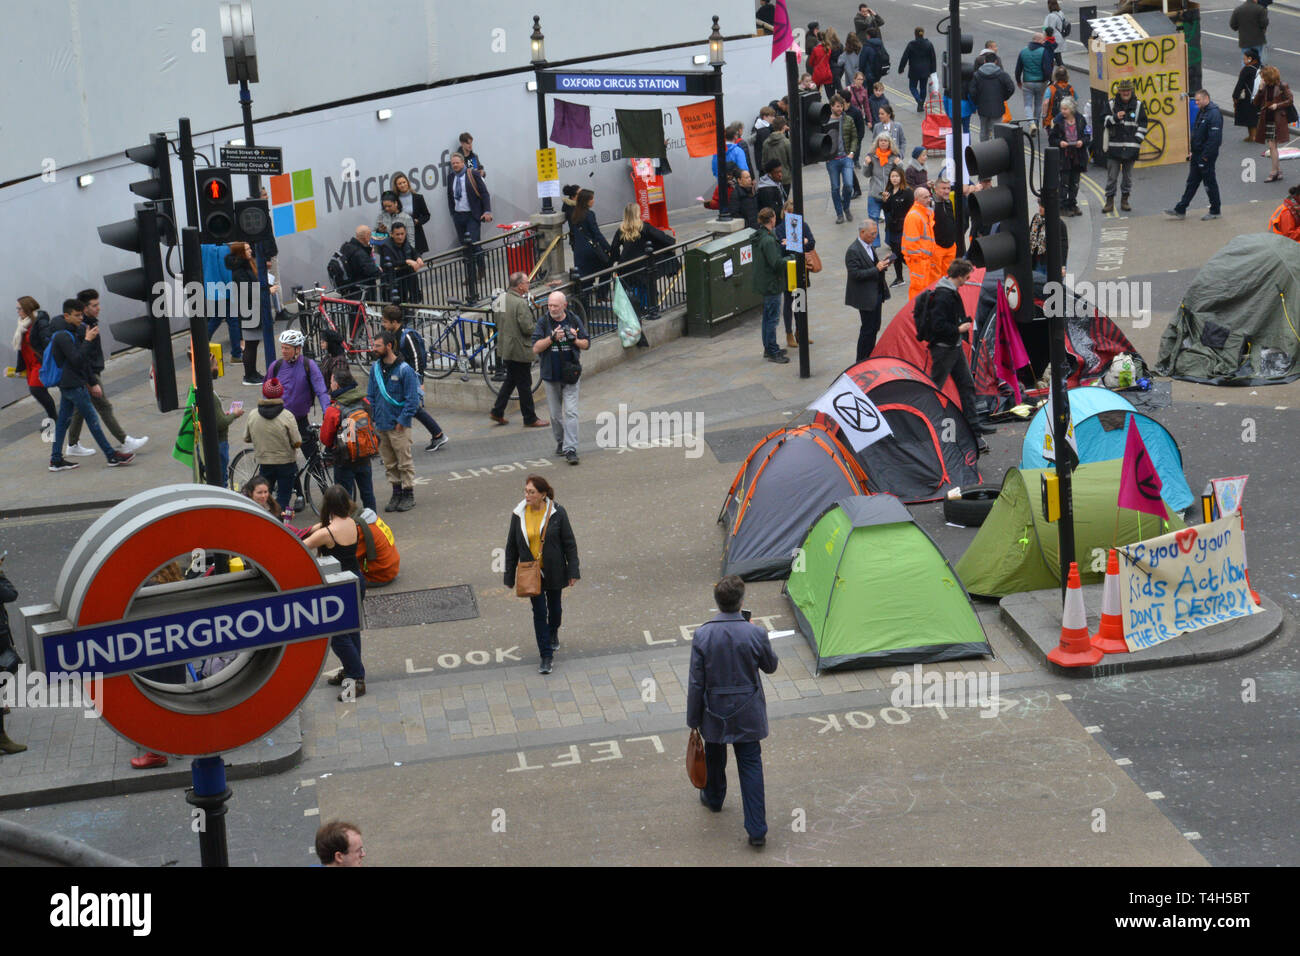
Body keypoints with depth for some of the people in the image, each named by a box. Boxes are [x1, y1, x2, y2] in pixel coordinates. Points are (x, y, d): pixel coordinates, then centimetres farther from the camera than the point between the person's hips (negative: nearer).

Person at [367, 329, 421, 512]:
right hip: (380, 425, 6)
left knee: (405, 462, 1)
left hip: (398, 426, -6)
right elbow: (370, 396, 15)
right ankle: (396, 493, 23)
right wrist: (371, 418, 6)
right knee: (389, 463, 13)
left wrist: (402, 421, -13)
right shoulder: (375, 368, 7)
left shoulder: (405, 370, -12)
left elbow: (412, 400, -10)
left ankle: (409, 495, 11)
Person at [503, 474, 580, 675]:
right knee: (539, 612, -1)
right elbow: (511, 547, 0)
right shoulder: (518, 515, -8)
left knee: (555, 606, 18)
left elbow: (569, 543, -6)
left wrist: (573, 572, -7)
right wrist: (510, 576, 2)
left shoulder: (557, 513, -13)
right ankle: (546, 656, 8)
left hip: (554, 571, 0)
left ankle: (553, 632, 51)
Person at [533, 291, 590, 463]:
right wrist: (552, 338, -21)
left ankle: (570, 449, -13)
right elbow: (536, 348, -9)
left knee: (570, 413, -10)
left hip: (570, 375, -1)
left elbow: (587, 344, 7)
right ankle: (560, 442, 30)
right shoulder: (543, 323, -2)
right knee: (555, 414, 11)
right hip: (551, 375, 1)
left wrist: (575, 340, -14)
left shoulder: (574, 321, 1)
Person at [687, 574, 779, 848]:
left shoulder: (702, 635, -17)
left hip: (714, 712, 1)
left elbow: (696, 682, -10)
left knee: (714, 756, 26)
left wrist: (693, 720, 1)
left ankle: (713, 798, 52)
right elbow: (770, 666, 1)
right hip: (747, 713, -1)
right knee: (750, 764, 7)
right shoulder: (756, 634, -19)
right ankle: (757, 829, 4)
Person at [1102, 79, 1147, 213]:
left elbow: (1143, 124, 10)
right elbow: (1104, 122, 2)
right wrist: (1115, 118, -16)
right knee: (1112, 176, -2)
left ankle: (1124, 201, 17)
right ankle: (1110, 201, 5)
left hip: (1130, 147, 1)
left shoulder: (1137, 105, 6)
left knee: (1128, 176, 7)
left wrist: (1137, 140, 0)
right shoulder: (1111, 104, 4)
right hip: (1114, 147, -1)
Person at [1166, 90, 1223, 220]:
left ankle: (1215, 212, 13)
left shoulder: (1214, 114, -19)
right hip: (1197, 154, 9)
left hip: (1206, 156, -9)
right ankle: (1180, 210, 13)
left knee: (1210, 183, 2)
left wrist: (1205, 156, -21)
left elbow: (1214, 138, -23)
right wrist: (1191, 150, 15)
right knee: (1191, 182, 11)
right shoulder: (1201, 112, 12)